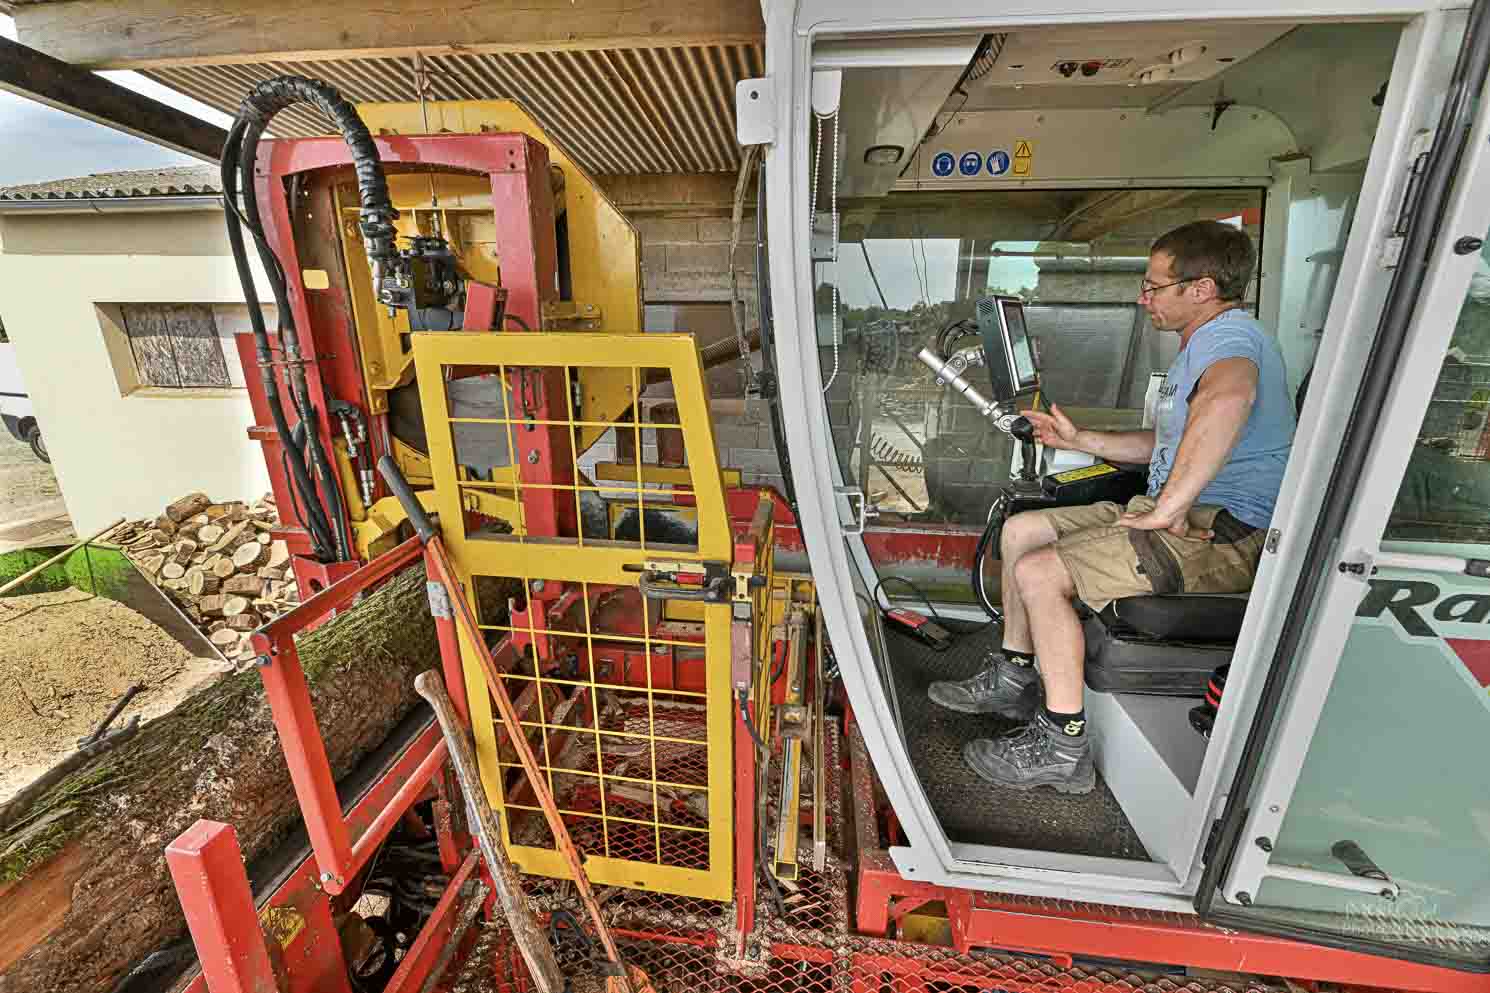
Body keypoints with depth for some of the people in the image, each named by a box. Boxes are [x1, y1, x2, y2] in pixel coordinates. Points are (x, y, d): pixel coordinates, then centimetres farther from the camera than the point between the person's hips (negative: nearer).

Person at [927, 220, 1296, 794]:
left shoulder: (1229, 335, -15)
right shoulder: (1206, 342, 22)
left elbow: (1228, 399, -42)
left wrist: (1167, 509, -36)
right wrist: (1080, 441, 21)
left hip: (1220, 536, -11)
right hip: (1184, 512, 11)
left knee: (1038, 573, -24)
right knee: (1020, 531, 7)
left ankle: (1063, 747, -9)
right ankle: (1014, 680, 17)